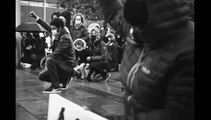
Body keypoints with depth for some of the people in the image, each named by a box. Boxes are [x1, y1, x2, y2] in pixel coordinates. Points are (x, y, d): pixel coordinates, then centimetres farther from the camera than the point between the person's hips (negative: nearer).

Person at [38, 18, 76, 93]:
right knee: (41, 76, 3)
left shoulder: (65, 38, -21)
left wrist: (44, 59, -13)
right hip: (62, 65, 9)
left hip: (69, 67, -9)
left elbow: (56, 54, -25)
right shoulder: (61, 36, 7)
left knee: (49, 60, -33)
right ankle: (64, 80, 16)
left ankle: (56, 87, -24)